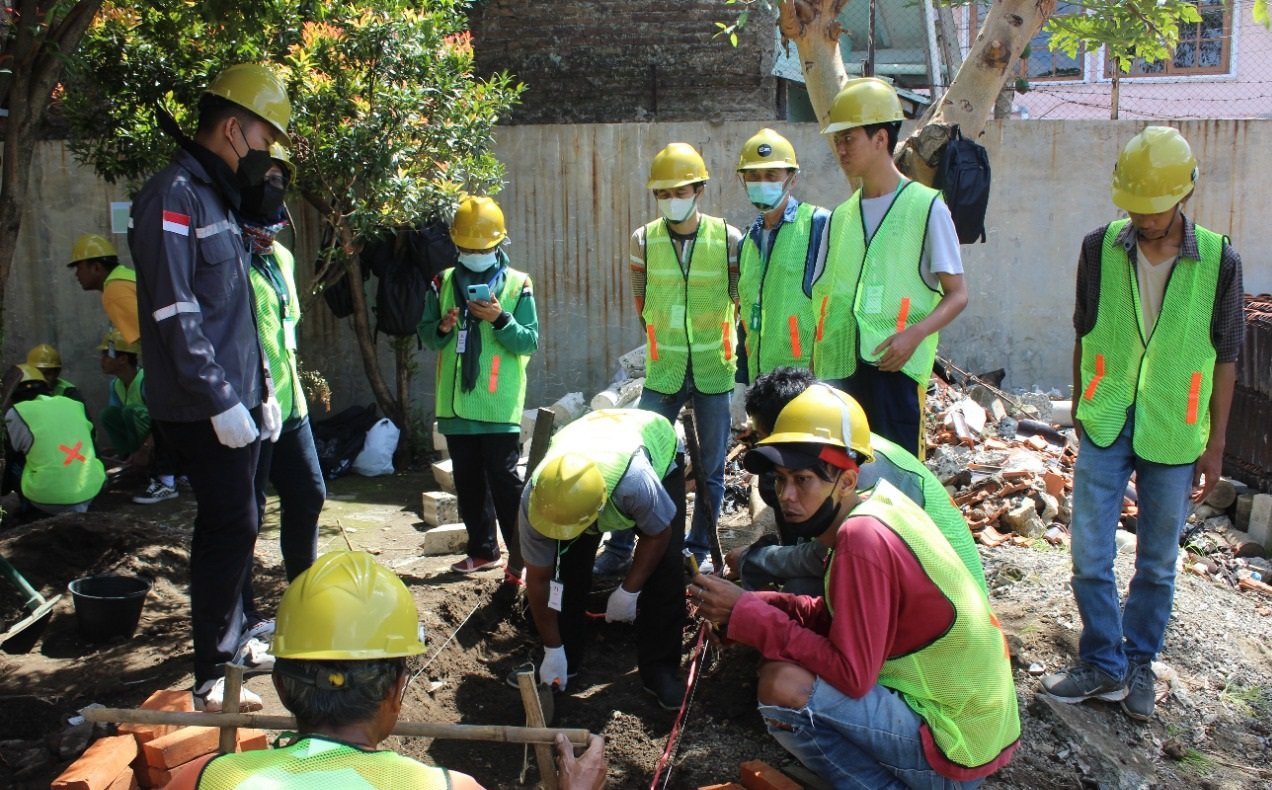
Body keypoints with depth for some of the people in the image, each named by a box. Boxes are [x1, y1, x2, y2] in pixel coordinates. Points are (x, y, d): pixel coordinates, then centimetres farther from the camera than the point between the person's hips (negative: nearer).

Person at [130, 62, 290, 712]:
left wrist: (262, 390, 17)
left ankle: (231, 640, 33)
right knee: (231, 528, -7)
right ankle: (211, 679, 3)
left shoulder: (217, 201, 17)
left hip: (233, 404, 10)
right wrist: (222, 402, -21)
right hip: (202, 411, -10)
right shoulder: (173, 197, -13)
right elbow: (175, 314, -21)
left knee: (235, 525, 17)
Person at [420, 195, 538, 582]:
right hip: (455, 403, 4)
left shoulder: (518, 284, -1)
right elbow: (426, 335, 9)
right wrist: (443, 327, -12)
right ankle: (483, 549, 25)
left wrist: (499, 319, -21)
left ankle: (520, 554, 4)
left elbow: (530, 342, -5)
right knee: (468, 482, 13)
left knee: (504, 480, -4)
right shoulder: (444, 283, 8)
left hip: (499, 406, -4)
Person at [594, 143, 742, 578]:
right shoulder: (644, 239, -1)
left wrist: (738, 351, 6)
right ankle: (619, 549, 11)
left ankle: (700, 550, 21)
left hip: (714, 371, -1)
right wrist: (661, 341, 12)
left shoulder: (728, 239, -5)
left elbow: (743, 300, 5)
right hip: (663, 371, 1)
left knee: (711, 467, 7)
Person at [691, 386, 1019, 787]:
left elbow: (850, 674, -24)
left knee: (782, 683, -21)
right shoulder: (876, 508, 3)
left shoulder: (863, 538, -24)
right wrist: (752, 603, -4)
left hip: (955, 741, -9)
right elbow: (829, 616, 10)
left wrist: (747, 614, -19)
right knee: (790, 659, 13)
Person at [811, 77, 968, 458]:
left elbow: (957, 295, -3)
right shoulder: (841, 216, 15)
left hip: (892, 366, -5)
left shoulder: (926, 206, -1)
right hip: (838, 370, 5)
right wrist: (815, 366, 10)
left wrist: (915, 333, -20)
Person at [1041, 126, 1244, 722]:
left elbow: (1224, 360, 1)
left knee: (1157, 564, 11)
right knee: (1090, 556, 1)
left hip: (1173, 436, -1)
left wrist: (1214, 445, 2)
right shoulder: (1100, 248, -4)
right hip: (1106, 427, 1)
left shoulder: (1217, 261, -6)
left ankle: (1139, 664, 29)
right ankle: (1103, 665, 17)